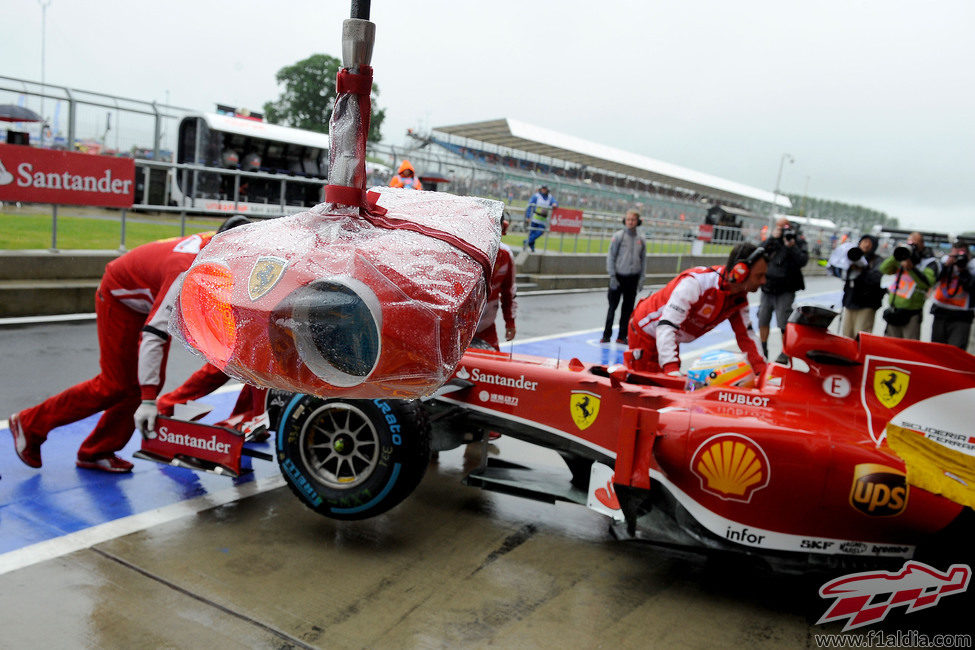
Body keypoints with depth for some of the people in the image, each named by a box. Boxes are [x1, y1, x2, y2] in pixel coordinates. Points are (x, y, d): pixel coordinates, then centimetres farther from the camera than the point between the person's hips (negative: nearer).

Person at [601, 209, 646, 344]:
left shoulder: (641, 240, 6)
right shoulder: (618, 236, -4)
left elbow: (643, 260, 11)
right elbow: (611, 256, -5)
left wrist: (641, 279, 6)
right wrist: (612, 276, -10)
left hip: (633, 278, 3)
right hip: (618, 277, -3)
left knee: (628, 308, 6)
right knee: (613, 306, 2)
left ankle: (622, 336, 16)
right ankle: (607, 335, 10)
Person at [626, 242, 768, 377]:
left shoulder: (740, 297, -11)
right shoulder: (696, 282, -37)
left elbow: (745, 334, 2)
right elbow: (665, 326, -42)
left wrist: (761, 368, -9)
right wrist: (671, 368, -50)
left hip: (672, 337, 8)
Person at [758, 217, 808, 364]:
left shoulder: (798, 241, -1)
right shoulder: (772, 241, 8)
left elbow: (803, 261, -13)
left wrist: (791, 247, -23)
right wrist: (772, 238, -14)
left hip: (785, 291, -4)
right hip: (768, 288, 4)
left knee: (783, 323, -8)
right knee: (763, 320, 12)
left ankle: (784, 354, 3)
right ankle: (763, 350, 28)